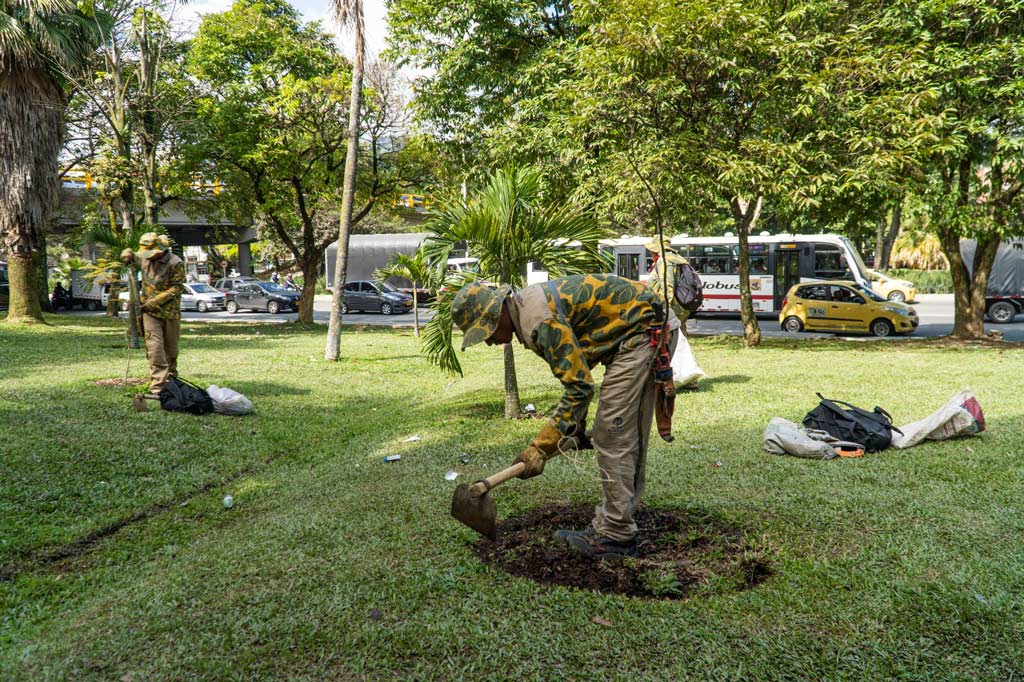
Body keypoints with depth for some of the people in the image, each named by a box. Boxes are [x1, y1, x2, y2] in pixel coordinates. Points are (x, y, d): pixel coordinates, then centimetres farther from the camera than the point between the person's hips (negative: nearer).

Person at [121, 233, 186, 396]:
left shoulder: (176, 263, -12)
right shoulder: (145, 258, 5)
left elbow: (177, 288, -13)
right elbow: (131, 254, 27)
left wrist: (154, 302, -17)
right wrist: (127, 254, 1)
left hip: (170, 312, -2)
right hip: (150, 311, 2)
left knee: (171, 349, 11)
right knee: (155, 347, -11)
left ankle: (171, 380, 31)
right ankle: (157, 385, -13)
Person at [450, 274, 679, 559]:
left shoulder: (540, 320, -24)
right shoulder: (531, 309, 9)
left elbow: (579, 387, -24)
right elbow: (575, 369, 21)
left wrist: (542, 447, -20)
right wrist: (576, 426, 24)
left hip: (642, 331, -11)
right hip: (646, 330, 11)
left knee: (612, 434, -9)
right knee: (628, 437, 13)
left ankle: (616, 536, -1)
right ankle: (608, 525, 22)